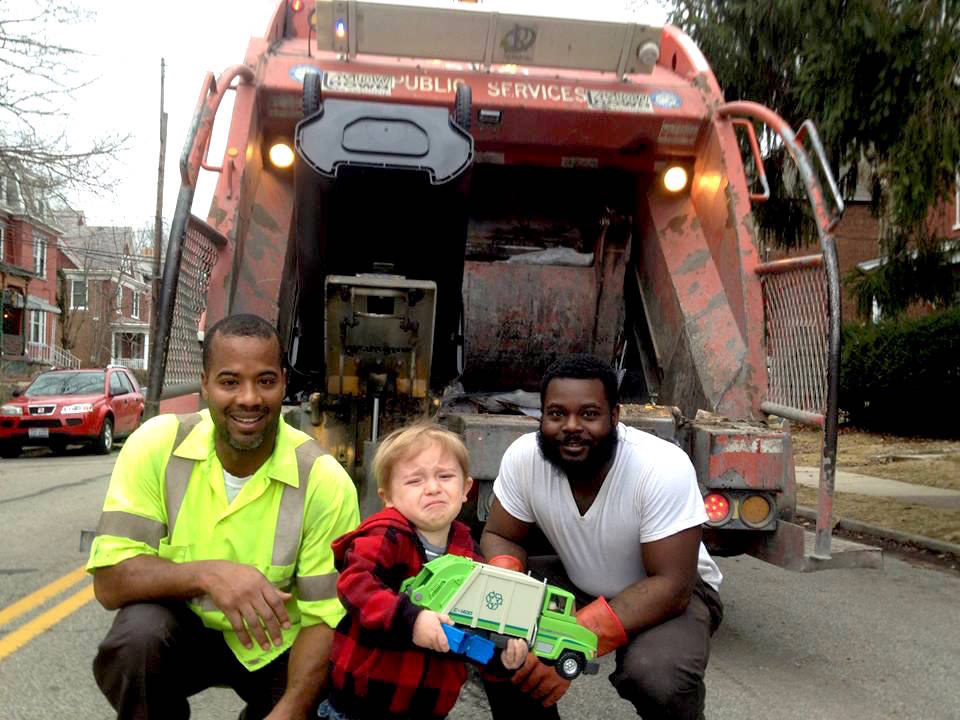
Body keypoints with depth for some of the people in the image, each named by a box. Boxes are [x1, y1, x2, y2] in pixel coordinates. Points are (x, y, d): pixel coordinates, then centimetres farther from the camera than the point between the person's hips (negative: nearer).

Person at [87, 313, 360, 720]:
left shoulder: (325, 482, -20)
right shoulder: (156, 445, -18)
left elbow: (326, 618, -15)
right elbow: (110, 580, -19)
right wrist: (206, 574, -37)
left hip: (275, 646, 1)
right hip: (184, 628, 0)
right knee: (137, 634, -30)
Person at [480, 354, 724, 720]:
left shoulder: (664, 468, -31)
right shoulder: (524, 457, -20)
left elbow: (671, 586, -29)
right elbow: (499, 537, -6)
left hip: (669, 594, -3)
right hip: (579, 586, 4)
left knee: (657, 677, -33)